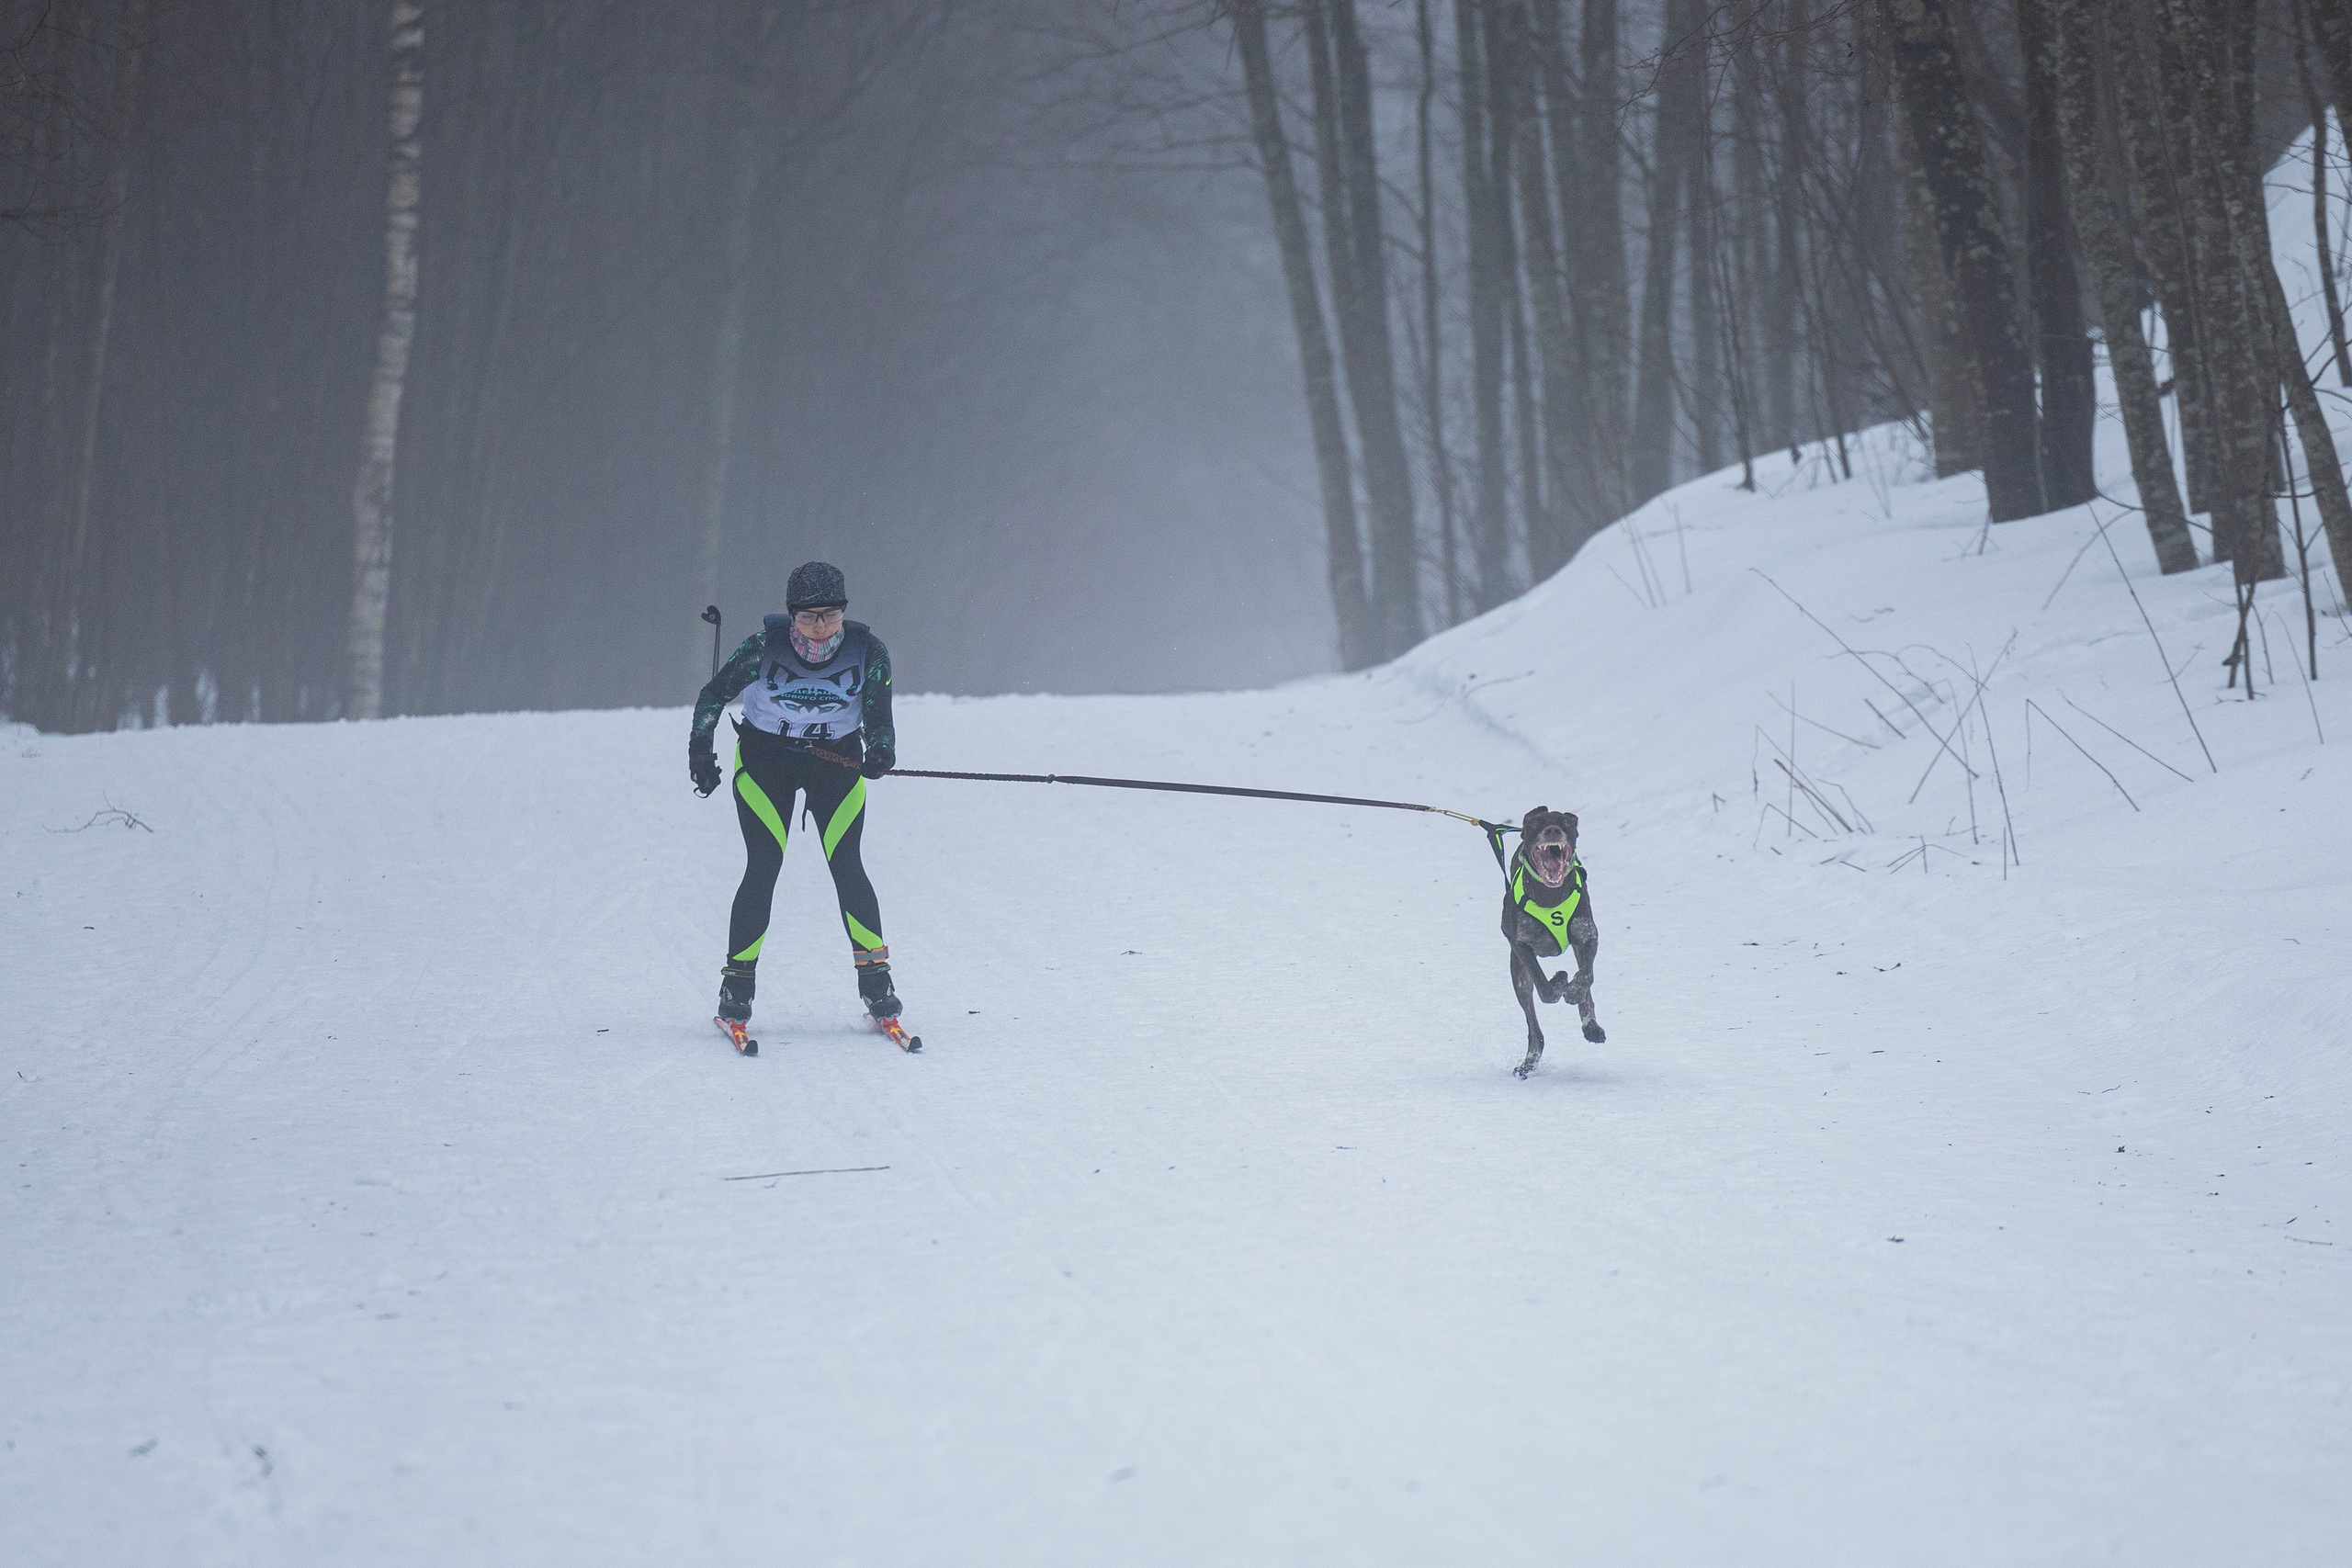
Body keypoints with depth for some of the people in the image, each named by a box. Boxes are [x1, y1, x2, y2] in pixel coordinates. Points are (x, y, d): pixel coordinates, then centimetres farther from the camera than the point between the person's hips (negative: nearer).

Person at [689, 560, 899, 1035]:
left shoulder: (867, 651, -16)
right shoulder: (764, 647, -19)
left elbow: (878, 716, -10)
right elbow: (714, 695, -5)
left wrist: (881, 752, -30)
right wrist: (700, 747, -15)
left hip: (838, 758, 1)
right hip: (765, 757, -1)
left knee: (846, 866, -9)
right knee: (764, 866, -10)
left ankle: (875, 978, 3)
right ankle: (737, 983, 0)